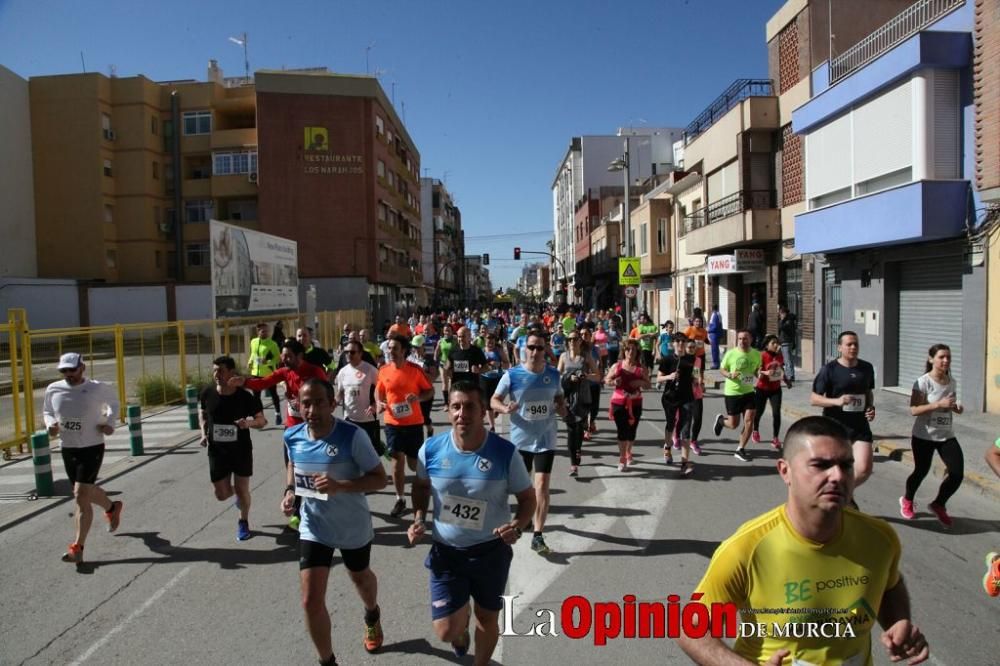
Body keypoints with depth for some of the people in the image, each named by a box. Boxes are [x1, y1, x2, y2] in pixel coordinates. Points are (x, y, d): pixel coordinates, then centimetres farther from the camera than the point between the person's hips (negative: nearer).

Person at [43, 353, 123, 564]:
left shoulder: (98, 388, -9)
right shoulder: (53, 390, -2)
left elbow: (114, 402, 11)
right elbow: (47, 412, 16)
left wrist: (110, 423, -4)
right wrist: (50, 425, -6)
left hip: (92, 448, -5)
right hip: (67, 449, 5)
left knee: (81, 495, -14)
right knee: (86, 491, 17)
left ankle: (78, 547, 0)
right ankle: (112, 507, 49)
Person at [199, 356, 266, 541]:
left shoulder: (245, 396, -16)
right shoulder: (207, 393, -9)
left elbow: (262, 420, -7)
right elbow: (202, 414, 12)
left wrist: (249, 423, -28)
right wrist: (204, 433, -3)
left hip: (241, 449, -2)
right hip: (217, 450, 2)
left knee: (242, 489, 4)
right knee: (222, 494, 5)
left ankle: (243, 522, 32)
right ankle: (236, 492, 43)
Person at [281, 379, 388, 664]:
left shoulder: (353, 436, -26)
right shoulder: (292, 436, -11)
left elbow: (380, 479, -21)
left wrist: (340, 485, -35)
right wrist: (290, 491, -8)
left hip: (353, 526, -2)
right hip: (313, 528, 2)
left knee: (360, 578, 25)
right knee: (311, 601, -3)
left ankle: (372, 616, 61)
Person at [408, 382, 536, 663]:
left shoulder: (505, 452, -18)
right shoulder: (431, 449, -12)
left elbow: (527, 497, -4)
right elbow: (421, 486, 9)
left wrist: (518, 526, -23)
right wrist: (418, 519, -7)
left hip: (491, 551, -1)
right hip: (446, 551, 1)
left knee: (487, 617, 17)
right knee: (446, 631, 0)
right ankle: (461, 624, 39)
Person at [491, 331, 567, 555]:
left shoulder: (554, 374, -2)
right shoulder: (512, 375, -10)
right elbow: (494, 400, -4)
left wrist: (561, 408, -5)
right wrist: (505, 408, -25)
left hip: (546, 439, 0)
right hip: (521, 438, 0)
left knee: (542, 485, -9)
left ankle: (537, 536, -3)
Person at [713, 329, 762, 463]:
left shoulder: (756, 354, -2)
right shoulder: (731, 353, -11)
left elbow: (757, 369, 14)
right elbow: (722, 369, 0)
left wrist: (756, 376, -9)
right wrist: (730, 375, -21)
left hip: (748, 392, 3)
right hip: (732, 392, -3)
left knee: (749, 420, -6)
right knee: (734, 424, 3)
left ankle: (740, 450, 10)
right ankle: (721, 420, 40)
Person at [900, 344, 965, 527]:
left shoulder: (952, 382, 4)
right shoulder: (923, 382, -15)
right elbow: (914, 410, -19)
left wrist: (957, 407, -4)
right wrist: (939, 404, -28)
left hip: (947, 436, 5)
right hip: (924, 436, -5)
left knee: (957, 473, -5)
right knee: (921, 471, 7)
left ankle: (938, 505, 20)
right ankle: (907, 501, 38)